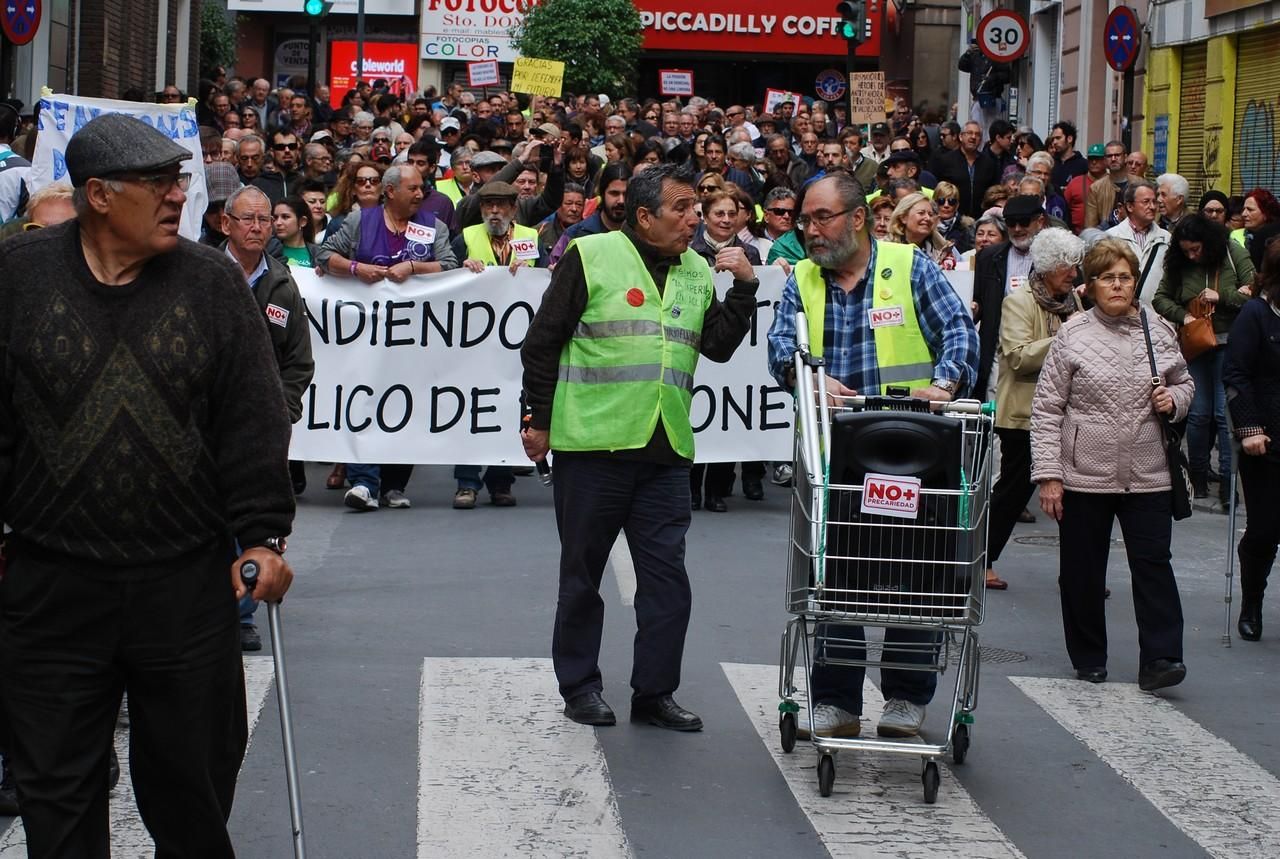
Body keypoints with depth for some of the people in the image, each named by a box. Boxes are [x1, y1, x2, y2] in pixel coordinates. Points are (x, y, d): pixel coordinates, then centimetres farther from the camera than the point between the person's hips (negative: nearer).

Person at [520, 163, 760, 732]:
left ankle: (654, 692, 10)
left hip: (665, 450, 4)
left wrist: (744, 287, -1)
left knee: (666, 573, 1)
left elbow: (718, 345, 10)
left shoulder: (696, 271, 12)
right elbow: (542, 343, -2)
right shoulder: (592, 257, -4)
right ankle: (579, 686, 19)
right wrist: (539, 421, -1)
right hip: (592, 444, -4)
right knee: (583, 572, 7)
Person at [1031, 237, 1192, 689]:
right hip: (1084, 475, -2)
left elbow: (1184, 381, 21)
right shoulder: (1073, 335, -4)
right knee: (1083, 571, 7)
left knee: (1153, 563, -4)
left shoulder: (1159, 330, 4)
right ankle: (1089, 660, 20)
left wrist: (1174, 399, -4)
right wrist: (1048, 474, -9)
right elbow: (1046, 410, -4)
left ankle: (1159, 660, -3)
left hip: (1147, 476, 2)